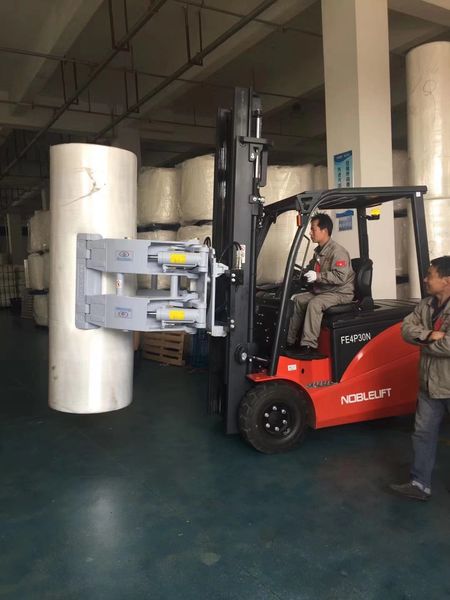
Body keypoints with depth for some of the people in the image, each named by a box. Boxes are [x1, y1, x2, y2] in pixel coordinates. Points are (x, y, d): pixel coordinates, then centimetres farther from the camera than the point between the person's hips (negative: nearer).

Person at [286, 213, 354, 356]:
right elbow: (311, 270, 29)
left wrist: (318, 276, -30)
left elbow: (340, 276, -28)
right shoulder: (319, 251, 13)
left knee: (314, 304, -32)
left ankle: (309, 346, -30)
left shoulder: (337, 251, -17)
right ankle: (289, 340, 0)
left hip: (340, 293, -10)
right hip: (322, 291, 10)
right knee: (298, 300, -2)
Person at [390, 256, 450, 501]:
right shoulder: (426, 305, 5)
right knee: (423, 433, 11)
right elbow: (406, 328, -2)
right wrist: (428, 335, -20)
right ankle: (420, 484, 21)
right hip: (430, 384, 7)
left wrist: (425, 343, -14)